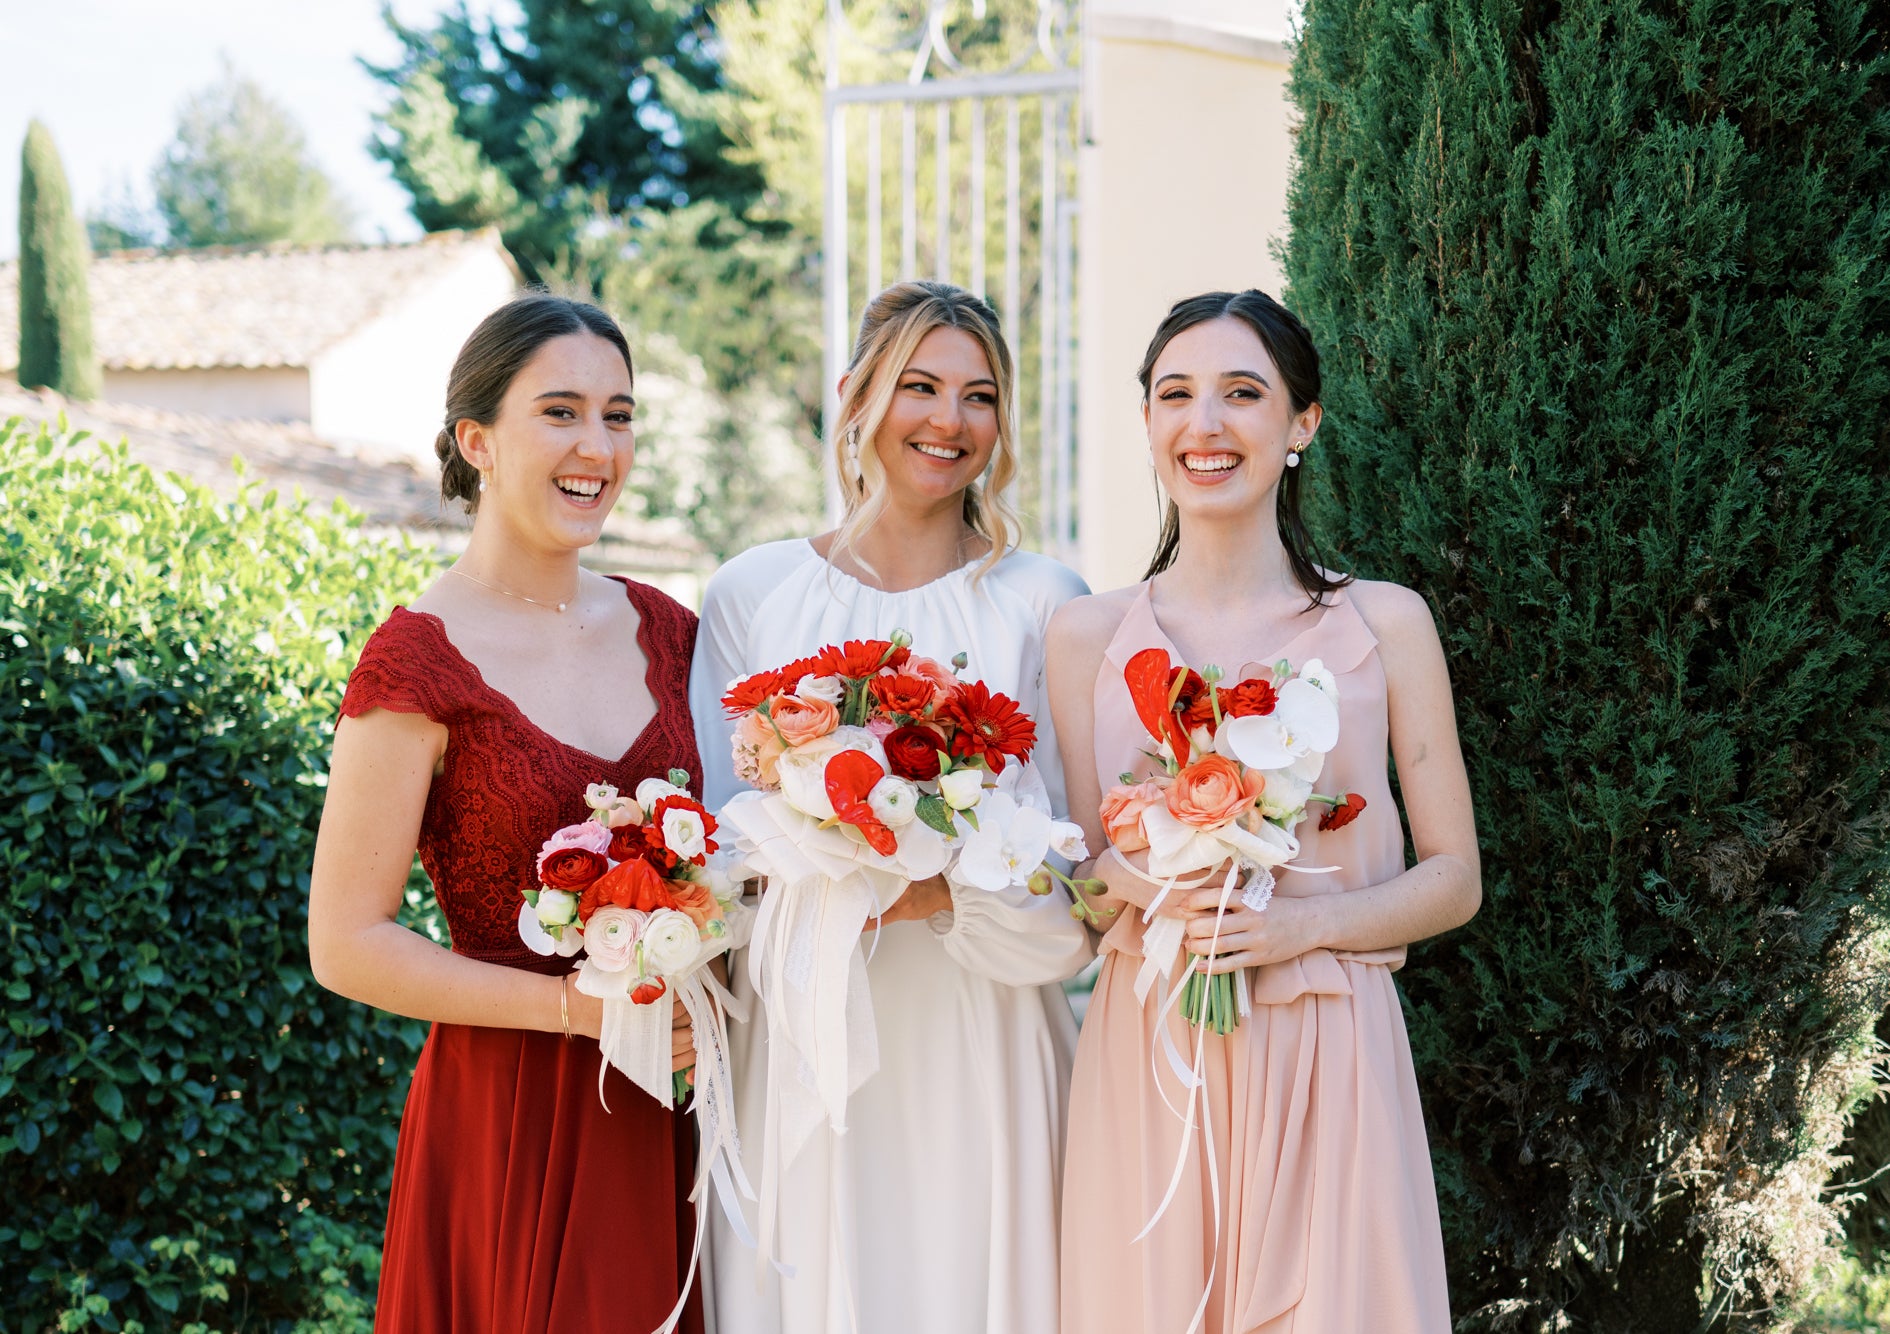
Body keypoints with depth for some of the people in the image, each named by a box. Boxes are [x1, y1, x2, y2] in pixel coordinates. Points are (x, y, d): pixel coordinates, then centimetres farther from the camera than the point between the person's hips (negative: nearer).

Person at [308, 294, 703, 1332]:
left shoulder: (662, 631, 6)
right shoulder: (422, 660, -12)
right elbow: (346, 945, -13)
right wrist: (576, 1005, -17)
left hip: (658, 1120, 5)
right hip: (501, 1121, -5)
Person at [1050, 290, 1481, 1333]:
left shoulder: (1384, 624, 3)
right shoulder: (1087, 636, 6)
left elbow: (1454, 878, 3)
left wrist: (1300, 924, -14)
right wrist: (1134, 885, -15)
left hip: (1327, 1062, -1)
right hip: (1144, 1061, 1)